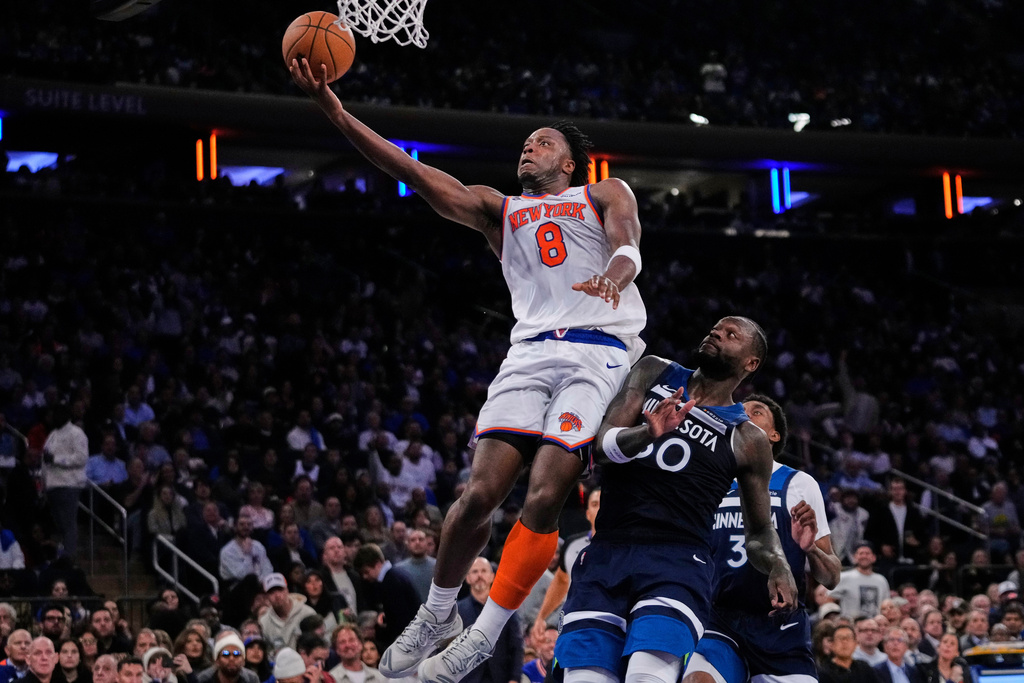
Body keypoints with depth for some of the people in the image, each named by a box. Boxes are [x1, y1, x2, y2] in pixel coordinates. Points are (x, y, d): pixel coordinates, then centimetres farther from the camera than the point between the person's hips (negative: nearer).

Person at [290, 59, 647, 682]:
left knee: (544, 499, -16)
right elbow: (419, 176, 13)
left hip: (600, 352, -3)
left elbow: (629, 246, -3)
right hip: (531, 351, 3)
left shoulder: (605, 194, 19)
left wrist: (612, 277, -30)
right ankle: (439, 614, 10)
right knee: (480, 493, -12)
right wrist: (338, 114, 0)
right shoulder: (499, 210, 25)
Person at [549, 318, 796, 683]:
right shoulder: (654, 372, 13)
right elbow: (605, 441, 0)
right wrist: (646, 434, -22)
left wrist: (778, 567, -7)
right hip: (606, 553, 2)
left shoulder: (747, 440, 9)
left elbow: (759, 532, 15)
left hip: (678, 562, -2)